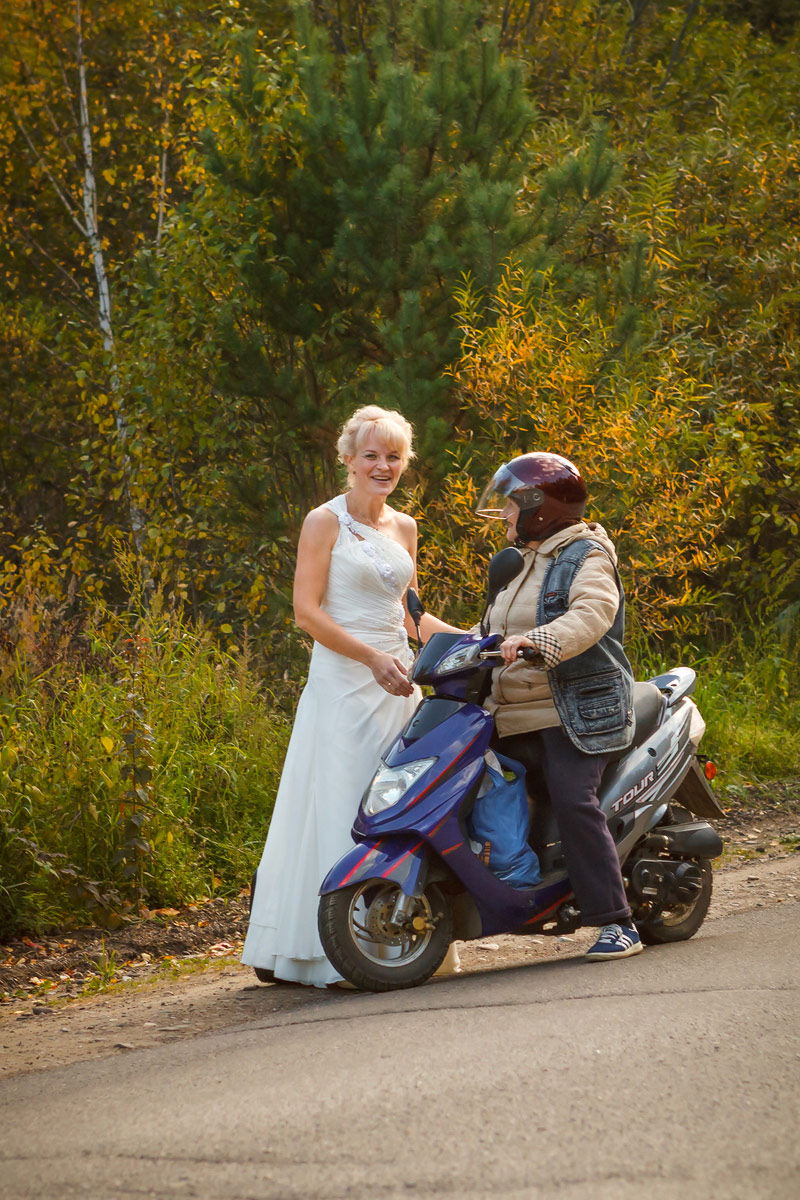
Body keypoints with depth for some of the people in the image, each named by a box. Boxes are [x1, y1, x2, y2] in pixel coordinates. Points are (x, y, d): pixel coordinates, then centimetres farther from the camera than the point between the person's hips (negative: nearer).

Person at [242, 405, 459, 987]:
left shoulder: (404, 529, 15)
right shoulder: (325, 522, -4)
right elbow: (307, 611, -11)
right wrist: (373, 658, -19)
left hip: (398, 685, 6)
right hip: (343, 686, -6)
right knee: (342, 813, -8)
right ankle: (333, 952, -7)